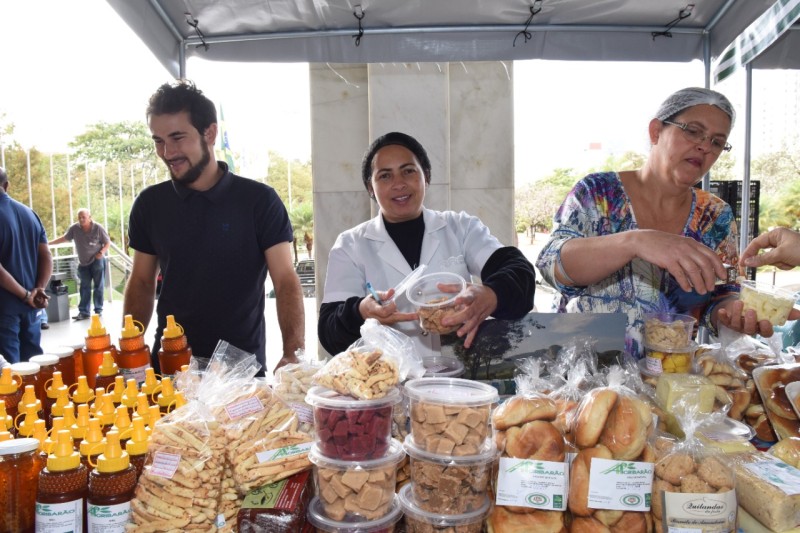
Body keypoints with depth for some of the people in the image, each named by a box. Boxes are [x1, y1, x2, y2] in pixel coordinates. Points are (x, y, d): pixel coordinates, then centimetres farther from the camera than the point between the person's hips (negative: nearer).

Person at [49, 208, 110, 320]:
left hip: (97, 261, -3)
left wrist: (102, 252, -19)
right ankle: (83, 312, 8)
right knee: (84, 288, 5)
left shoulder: (98, 228, -13)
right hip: (83, 263, 3)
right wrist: (49, 243, 6)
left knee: (98, 286, 3)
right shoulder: (74, 228, -7)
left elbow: (108, 242, -4)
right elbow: (64, 238, 8)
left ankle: (98, 310, 11)